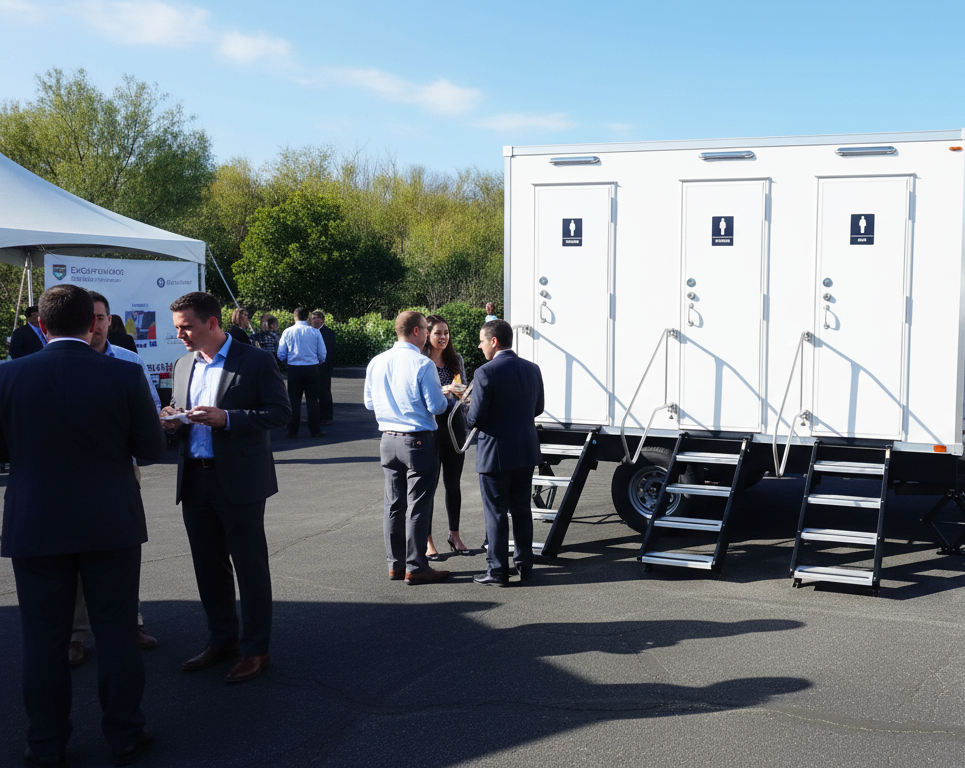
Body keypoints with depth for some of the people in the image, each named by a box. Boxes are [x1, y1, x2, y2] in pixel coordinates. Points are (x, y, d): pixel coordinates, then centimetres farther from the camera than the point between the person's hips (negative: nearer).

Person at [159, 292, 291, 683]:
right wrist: (170, 420, -2)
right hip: (195, 480, 7)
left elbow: (280, 412, -11)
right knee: (208, 565, 14)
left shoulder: (255, 361, -7)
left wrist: (227, 418, -21)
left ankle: (255, 648, 14)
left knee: (250, 566, 2)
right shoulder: (184, 365, 13)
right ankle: (222, 639, 29)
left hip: (239, 482, -6)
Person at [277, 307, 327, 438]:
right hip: (312, 368, 0)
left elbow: (281, 355, 1)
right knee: (312, 400, 5)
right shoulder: (315, 332, -3)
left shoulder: (287, 332, -2)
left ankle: (293, 431, 8)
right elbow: (322, 354, 0)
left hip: (294, 369, 0)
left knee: (294, 400, 6)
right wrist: (318, 363, 21)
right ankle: (315, 431, 6)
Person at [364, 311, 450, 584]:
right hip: (418, 441, -6)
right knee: (418, 504, 1)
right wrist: (446, 396, 7)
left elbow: (370, 403, 12)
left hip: (388, 440, 6)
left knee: (393, 503, 13)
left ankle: (395, 564, 20)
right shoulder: (422, 364, -14)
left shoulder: (376, 362, 4)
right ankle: (415, 567, 4)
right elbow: (436, 406, -13)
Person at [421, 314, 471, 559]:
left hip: (455, 425, 5)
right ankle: (427, 541, 11)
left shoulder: (456, 359, 8)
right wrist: (443, 391, -25)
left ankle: (454, 536, 23)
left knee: (453, 483, 11)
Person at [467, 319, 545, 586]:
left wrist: (467, 420, 4)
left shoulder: (485, 373, -18)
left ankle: (497, 571, 10)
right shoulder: (532, 369, 3)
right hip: (526, 451, 6)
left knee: (496, 513, 4)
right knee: (521, 509, 16)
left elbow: (476, 418, -17)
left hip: (496, 453, -6)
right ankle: (525, 566, 24)